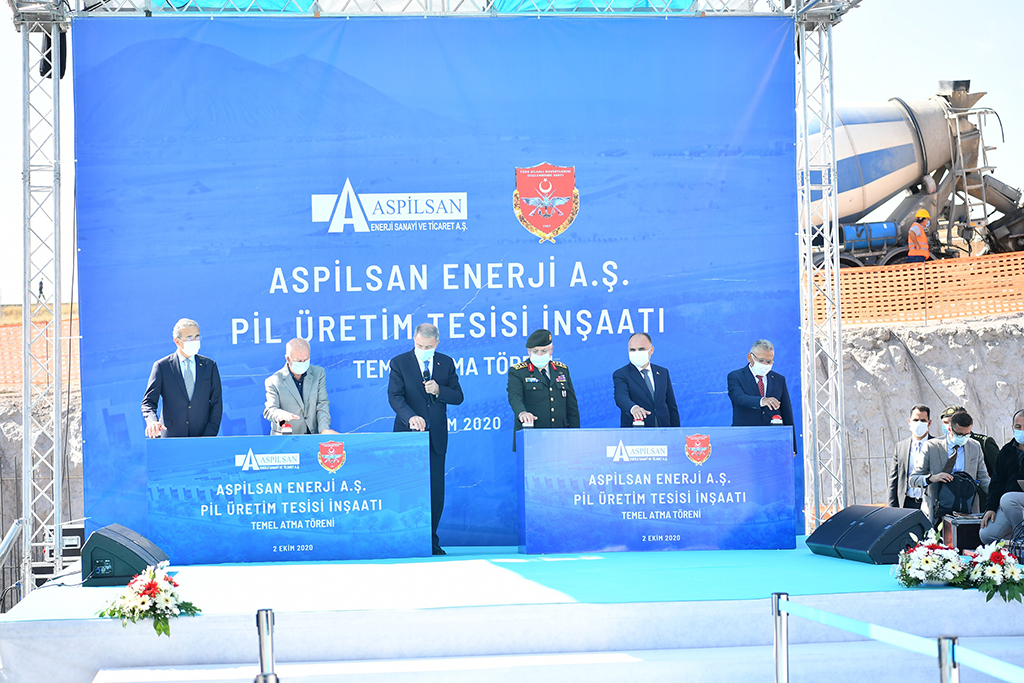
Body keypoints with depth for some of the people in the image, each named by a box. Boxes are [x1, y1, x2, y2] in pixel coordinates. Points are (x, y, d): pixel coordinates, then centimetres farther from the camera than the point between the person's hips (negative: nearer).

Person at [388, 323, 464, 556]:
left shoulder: (446, 363, 8)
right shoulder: (399, 363, 0)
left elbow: (458, 397, 7)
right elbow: (395, 396, -10)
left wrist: (439, 390, -13)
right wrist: (411, 417, -27)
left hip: (436, 436, 2)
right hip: (409, 433, -2)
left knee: (436, 490, 2)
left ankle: (431, 540, 10)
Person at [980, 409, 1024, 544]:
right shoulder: (1007, 451, 14)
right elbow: (997, 482, 15)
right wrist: (991, 507, 2)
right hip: (1009, 505, 5)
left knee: (1007, 499, -36)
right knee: (987, 535, -14)